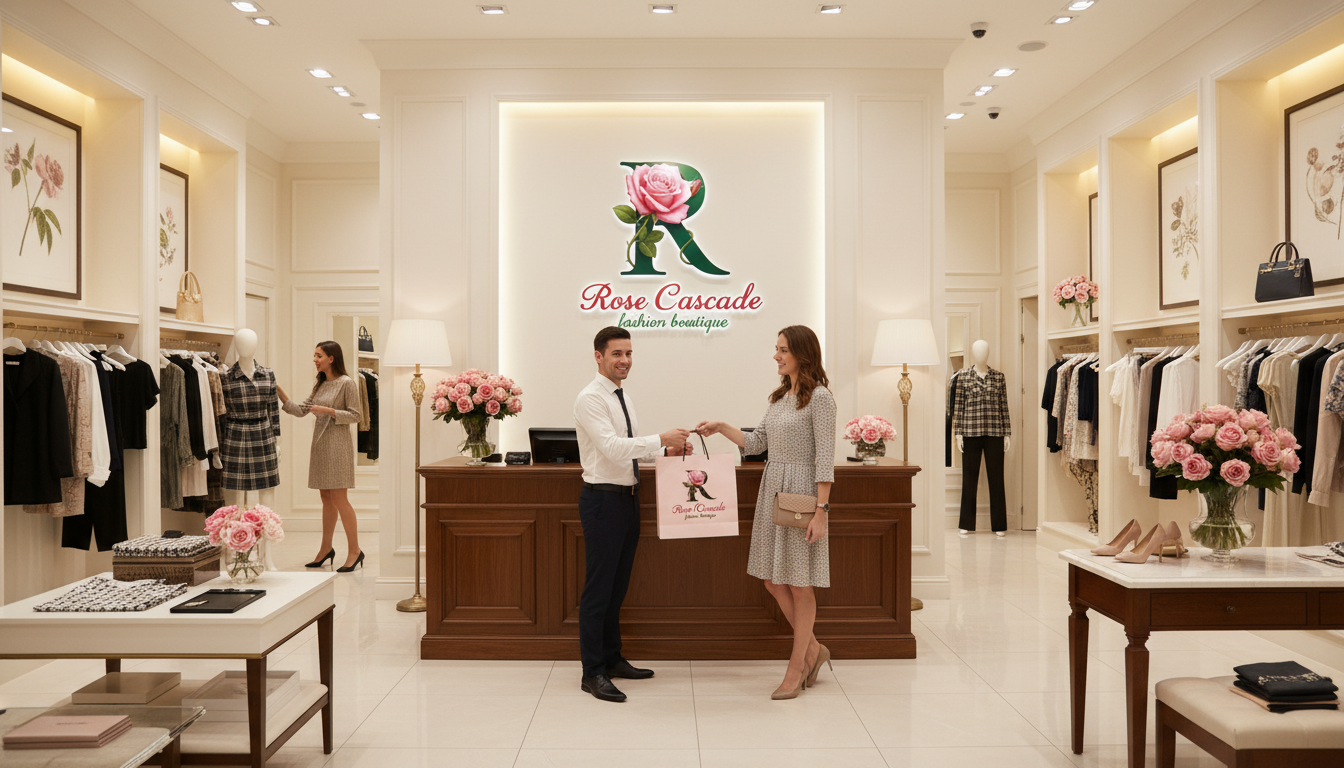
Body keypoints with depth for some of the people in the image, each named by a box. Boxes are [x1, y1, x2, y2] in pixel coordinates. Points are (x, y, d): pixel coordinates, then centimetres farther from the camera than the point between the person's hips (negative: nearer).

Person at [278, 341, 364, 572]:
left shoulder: (347, 383, -8)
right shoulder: (319, 385, 13)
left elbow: (354, 416, -10)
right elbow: (300, 410, 11)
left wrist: (328, 411, -18)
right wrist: (280, 393, 3)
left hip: (337, 444, -7)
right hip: (320, 443, 7)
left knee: (338, 498, -7)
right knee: (326, 498, 12)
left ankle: (355, 551, 1)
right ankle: (326, 548, 21)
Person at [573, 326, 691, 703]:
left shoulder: (623, 398, 14)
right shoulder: (591, 399, -14)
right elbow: (612, 447, -25)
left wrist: (668, 451, 3)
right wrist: (661, 439, -28)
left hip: (628, 498, 9)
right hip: (604, 500, -9)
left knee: (618, 585, 17)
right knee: (599, 587, -3)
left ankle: (612, 659, 29)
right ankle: (593, 672, 7)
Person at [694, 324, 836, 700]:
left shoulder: (819, 397, -11)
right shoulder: (779, 396, 13)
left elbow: (825, 459, -15)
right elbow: (756, 443, 16)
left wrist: (821, 511, -19)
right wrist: (721, 428, 5)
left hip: (801, 491, -8)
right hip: (772, 489, 8)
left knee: (800, 584, 3)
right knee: (773, 580, 11)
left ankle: (795, 669, 17)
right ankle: (813, 649, 29)